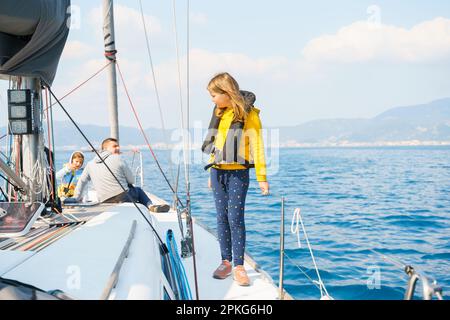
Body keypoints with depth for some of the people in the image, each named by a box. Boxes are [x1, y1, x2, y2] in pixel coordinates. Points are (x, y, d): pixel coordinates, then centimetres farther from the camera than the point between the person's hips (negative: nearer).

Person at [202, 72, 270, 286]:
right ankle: (226, 262, 15)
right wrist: (211, 173, 16)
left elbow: (256, 145, -9)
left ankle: (239, 266, 0)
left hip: (238, 173, -6)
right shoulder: (219, 113, 11)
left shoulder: (248, 113, -6)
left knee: (235, 218, -7)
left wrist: (261, 177, -12)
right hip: (218, 172, 6)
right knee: (222, 218, 7)